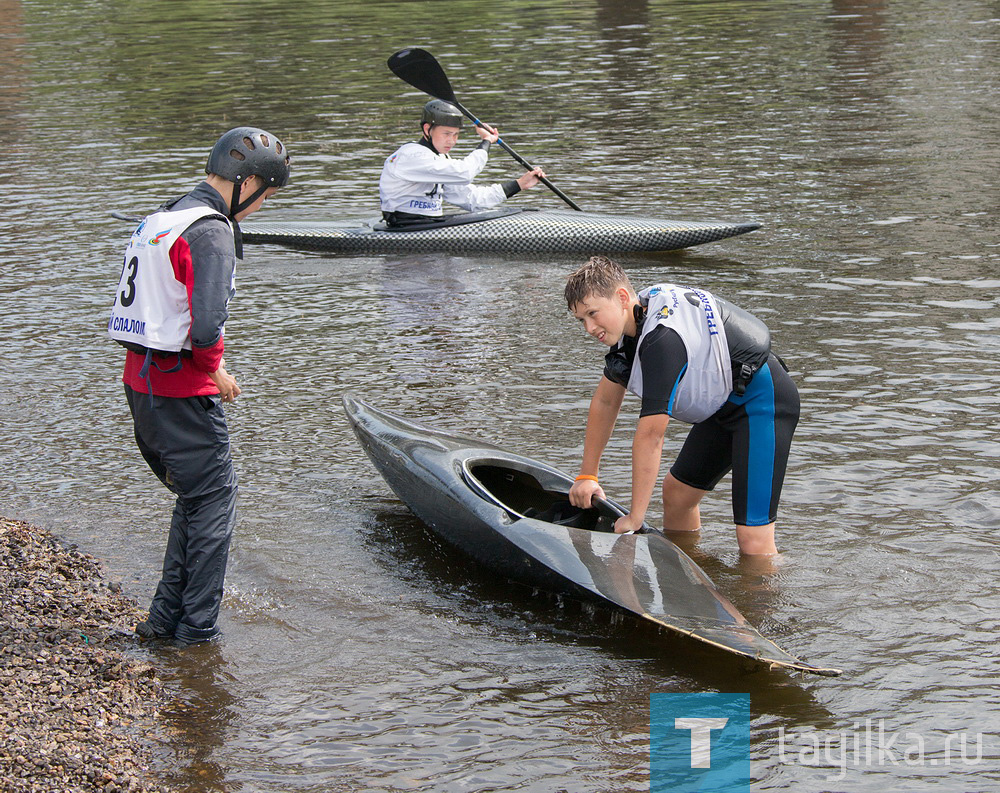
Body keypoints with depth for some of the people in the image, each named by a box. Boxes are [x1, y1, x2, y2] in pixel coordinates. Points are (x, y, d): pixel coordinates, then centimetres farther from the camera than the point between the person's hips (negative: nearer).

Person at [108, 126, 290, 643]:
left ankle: (165, 619, 21)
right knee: (213, 500, 3)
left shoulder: (162, 219, 14)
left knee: (194, 495, 19)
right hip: (182, 388, -9)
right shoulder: (211, 231, -17)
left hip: (140, 380, 9)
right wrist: (216, 369, -8)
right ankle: (197, 630, 7)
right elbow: (206, 326, -27)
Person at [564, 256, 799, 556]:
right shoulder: (633, 320, 0)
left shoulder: (662, 339, -30)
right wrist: (587, 475, 15)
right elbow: (605, 401, 13)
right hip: (726, 404, 11)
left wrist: (634, 518, -25)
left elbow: (650, 434, -29)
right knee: (677, 491, 21)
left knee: (753, 540, -18)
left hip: (763, 403, -11)